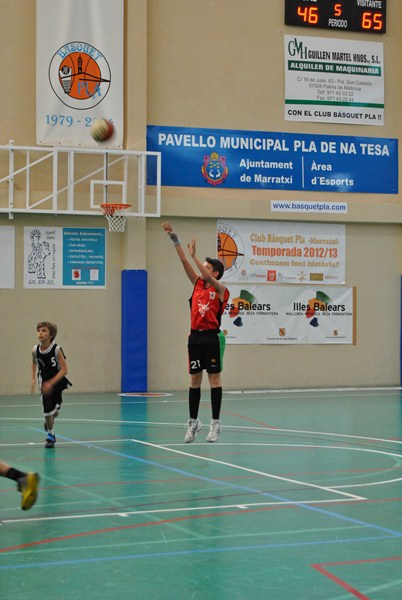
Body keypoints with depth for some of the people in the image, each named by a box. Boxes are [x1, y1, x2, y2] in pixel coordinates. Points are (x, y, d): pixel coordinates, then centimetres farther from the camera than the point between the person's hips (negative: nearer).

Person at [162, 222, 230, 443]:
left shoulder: (220, 290, -4)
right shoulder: (198, 284, 10)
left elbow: (209, 278, -23)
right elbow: (184, 261, 6)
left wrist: (194, 255, -23)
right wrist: (173, 238, 0)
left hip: (212, 337, -5)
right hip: (195, 336, 5)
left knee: (214, 378, -1)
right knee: (195, 379, 7)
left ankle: (215, 423, 3)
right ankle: (193, 421, 13)